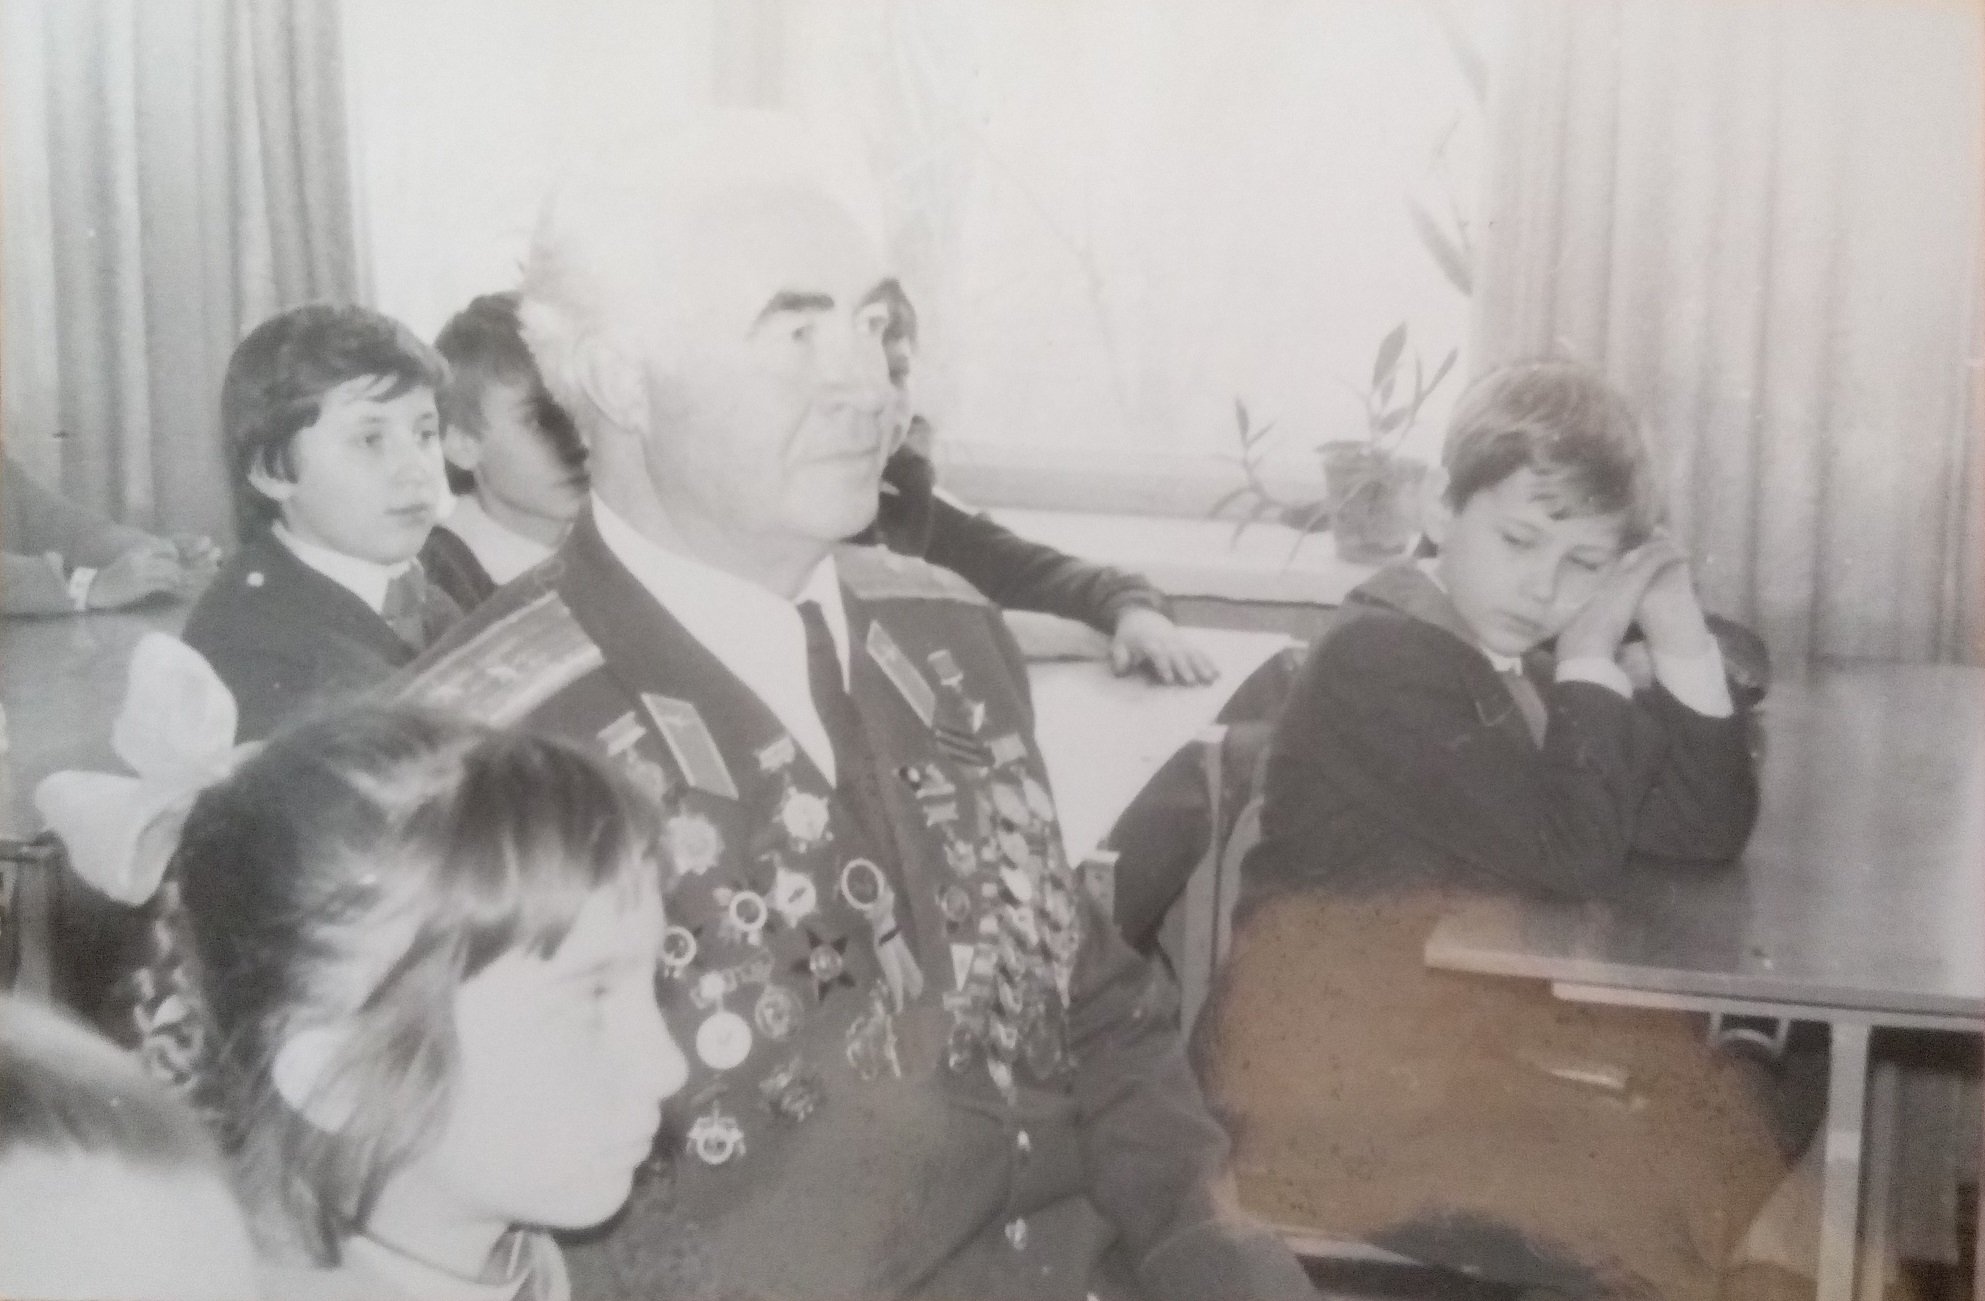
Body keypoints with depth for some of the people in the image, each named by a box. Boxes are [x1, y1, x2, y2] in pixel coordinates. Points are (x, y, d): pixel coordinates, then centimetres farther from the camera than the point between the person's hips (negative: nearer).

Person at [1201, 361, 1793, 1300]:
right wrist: (1593, 659, -13)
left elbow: (1705, 836, 3)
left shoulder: (1523, 658, 10)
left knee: (1738, 1108, -7)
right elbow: (1573, 855, -22)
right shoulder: (1381, 659, -15)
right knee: (1668, 1190, -16)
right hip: (1346, 1048, -8)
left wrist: (1682, 639, -6)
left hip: (1484, 1010, 8)